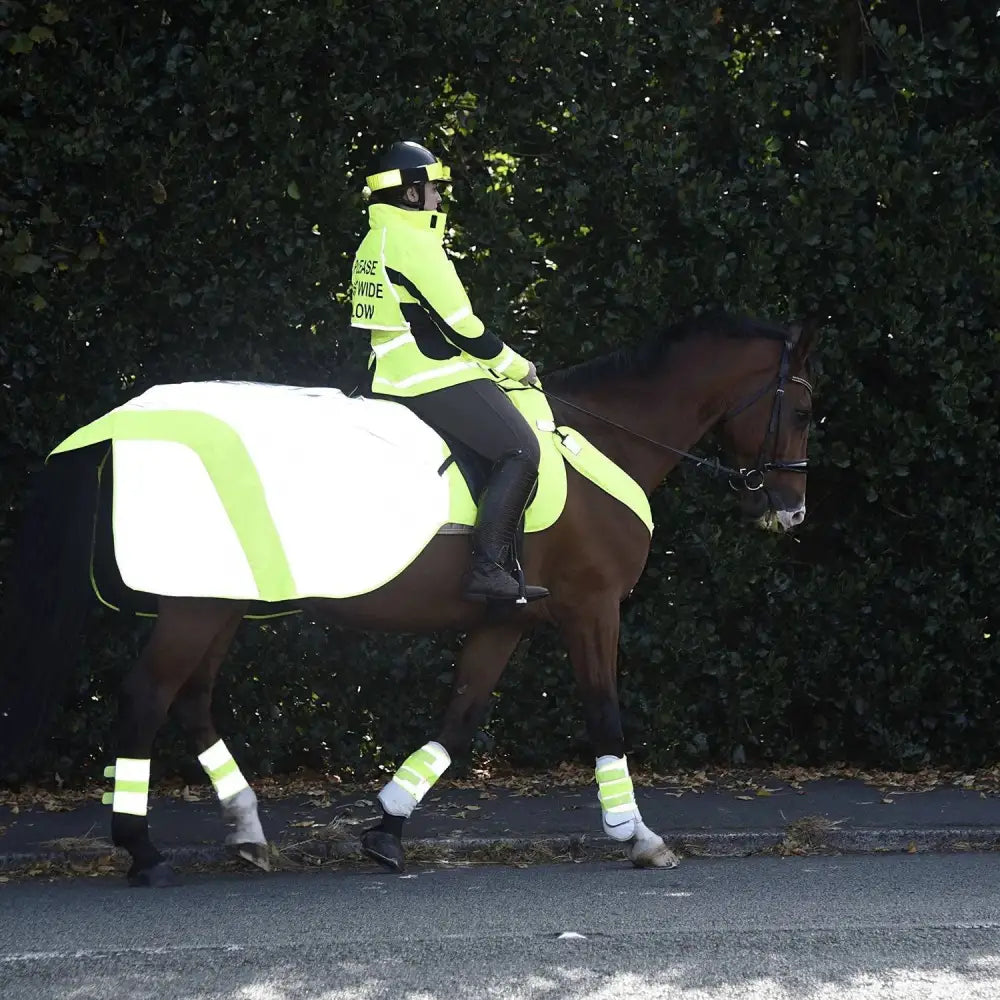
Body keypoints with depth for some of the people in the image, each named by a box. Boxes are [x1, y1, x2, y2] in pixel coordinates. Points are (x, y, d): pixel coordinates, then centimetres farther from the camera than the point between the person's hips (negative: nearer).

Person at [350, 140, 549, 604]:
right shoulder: (415, 243, -15)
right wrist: (517, 367, -2)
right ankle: (487, 567, -23)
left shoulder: (374, 243, 17)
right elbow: (460, 326, -16)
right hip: (438, 380, -11)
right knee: (520, 451, -16)